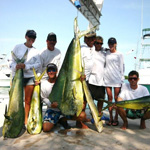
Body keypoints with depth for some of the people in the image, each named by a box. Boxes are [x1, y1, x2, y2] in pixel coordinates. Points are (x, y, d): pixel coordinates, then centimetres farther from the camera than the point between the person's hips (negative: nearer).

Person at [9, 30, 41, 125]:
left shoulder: (35, 51, 6)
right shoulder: (18, 47, 4)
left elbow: (38, 64, -3)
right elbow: (12, 61, 2)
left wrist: (25, 66, -16)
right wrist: (15, 66, -20)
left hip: (30, 77, 1)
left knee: (28, 100, 7)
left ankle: (26, 120, 20)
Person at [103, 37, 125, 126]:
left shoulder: (119, 54, 5)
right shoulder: (106, 53, 12)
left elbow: (121, 67, 3)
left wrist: (122, 77, -3)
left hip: (117, 78, -2)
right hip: (107, 78, 3)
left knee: (117, 98, 0)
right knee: (109, 97, 4)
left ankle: (116, 118, 9)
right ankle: (111, 118, 12)